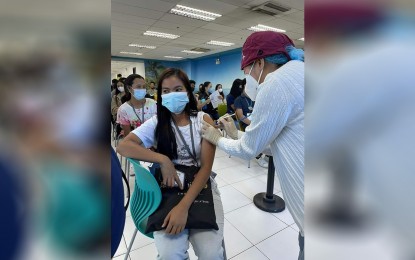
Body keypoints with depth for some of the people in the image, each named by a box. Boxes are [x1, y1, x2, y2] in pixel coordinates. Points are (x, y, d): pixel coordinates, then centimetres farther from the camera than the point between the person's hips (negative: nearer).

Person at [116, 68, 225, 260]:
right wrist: (163, 160, -22)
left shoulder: (203, 120, -5)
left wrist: (184, 206, -23)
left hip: (201, 186, 0)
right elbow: (123, 146, -11)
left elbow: (206, 167, -11)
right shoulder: (157, 122, 0)